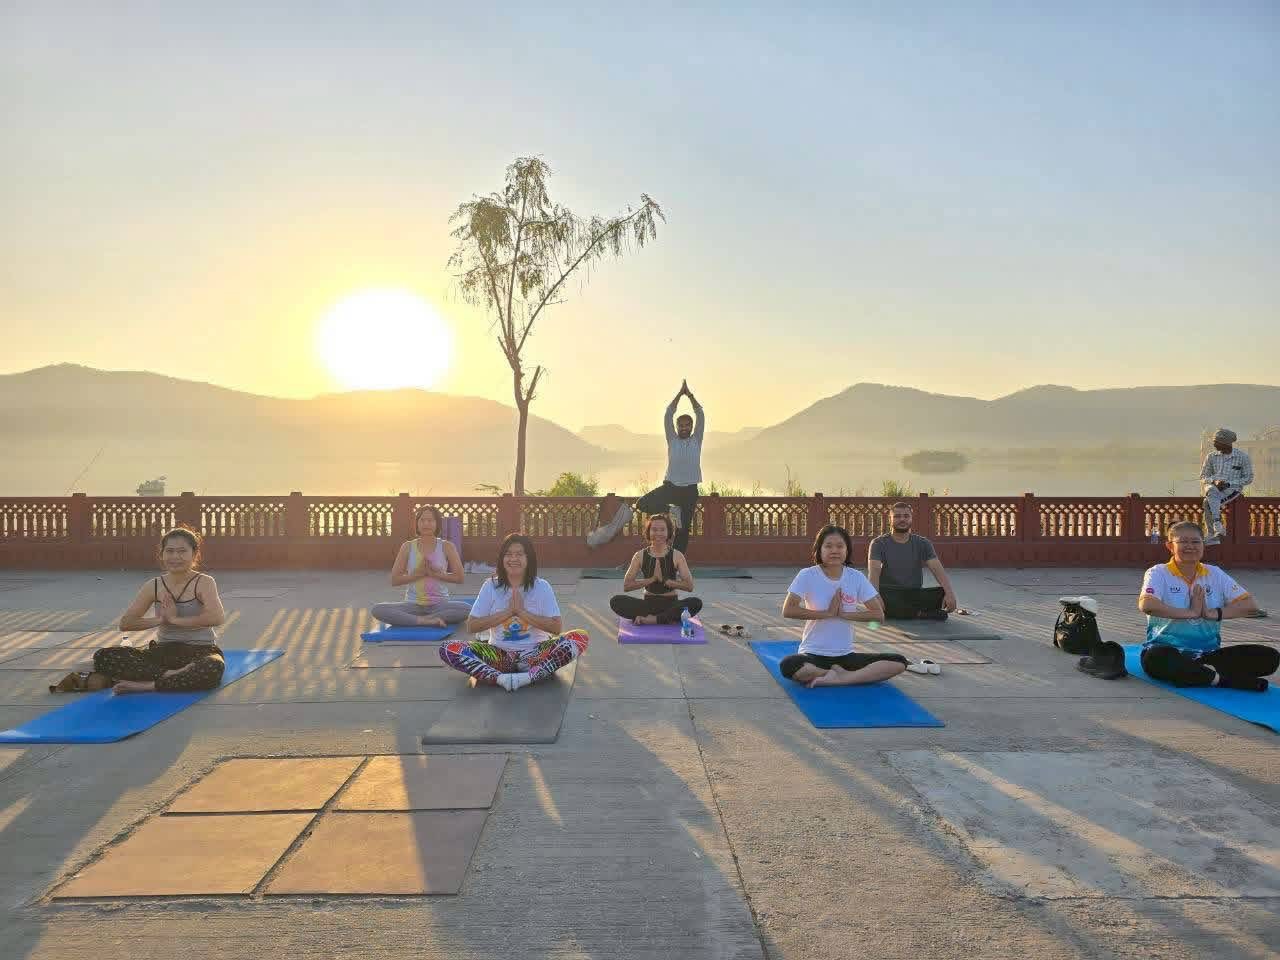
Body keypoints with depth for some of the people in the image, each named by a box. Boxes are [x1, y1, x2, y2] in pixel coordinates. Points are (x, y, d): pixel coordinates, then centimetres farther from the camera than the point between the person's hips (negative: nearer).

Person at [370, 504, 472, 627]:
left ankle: (419, 619, -22)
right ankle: (424, 621, -28)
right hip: (413, 604, 1)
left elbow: (460, 578, 0)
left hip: (439, 604, -1)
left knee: (467, 609, -33)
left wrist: (436, 574, -12)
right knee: (376, 610, -25)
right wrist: (418, 574, -12)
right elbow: (394, 580, 2)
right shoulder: (408, 546, 4)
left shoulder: (447, 547, 2)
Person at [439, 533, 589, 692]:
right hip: (499, 654, 1)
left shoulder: (541, 586, -1)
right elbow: (471, 626, -2)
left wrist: (522, 611, -14)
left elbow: (557, 628, -8)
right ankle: (501, 678, -37)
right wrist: (507, 612, -11)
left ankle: (527, 677, -36)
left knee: (579, 638, -27)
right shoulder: (491, 586, 2)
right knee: (448, 649, -22)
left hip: (535, 653, -1)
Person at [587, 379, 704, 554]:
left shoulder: (696, 440, 7)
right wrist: (680, 394, 0)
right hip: (670, 486, 1)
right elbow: (667, 416, 1)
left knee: (683, 529, -2)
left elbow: (701, 416, -1)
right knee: (643, 503, -25)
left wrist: (690, 395, -3)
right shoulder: (672, 440, 8)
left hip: (690, 490, 0)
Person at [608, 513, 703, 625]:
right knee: (616, 601, -25)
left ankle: (653, 619, -27)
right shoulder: (640, 556, 2)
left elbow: (689, 585, -8)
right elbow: (626, 586, -4)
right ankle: (667, 619, -27)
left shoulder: (676, 556, -1)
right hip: (648, 603, 1)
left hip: (671, 603, -1)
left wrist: (665, 580, -17)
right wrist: (651, 579, -14)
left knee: (696, 603, -31)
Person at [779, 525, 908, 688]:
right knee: (788, 665, -37)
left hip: (846, 655, 3)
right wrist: (827, 613, -16)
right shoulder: (807, 575, -7)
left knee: (899, 662, -16)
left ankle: (838, 678, -17)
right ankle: (841, 674, -14)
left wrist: (843, 614, -12)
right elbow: (787, 610, -16)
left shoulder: (856, 577, 1)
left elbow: (879, 614, 0)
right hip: (813, 654, -3)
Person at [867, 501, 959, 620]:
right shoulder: (879, 543, -2)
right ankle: (921, 613, -21)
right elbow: (874, 572, -16)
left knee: (943, 594, -23)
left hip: (915, 595, 1)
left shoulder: (922, 544, 6)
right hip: (890, 596, -1)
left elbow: (938, 570, -7)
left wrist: (950, 593, -27)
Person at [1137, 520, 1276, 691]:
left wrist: (1213, 613, -11)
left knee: (1269, 657, -15)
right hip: (1170, 650, -4)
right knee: (1156, 658, -40)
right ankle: (1223, 678, -21)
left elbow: (1251, 604, 3)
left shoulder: (1215, 574, 12)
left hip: (1208, 653, 4)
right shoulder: (1159, 573, -1)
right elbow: (1146, 605, -21)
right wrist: (1191, 612, -17)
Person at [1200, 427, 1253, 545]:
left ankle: (1212, 534, -30)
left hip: (1232, 488, -3)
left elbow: (1248, 478, 3)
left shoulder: (1242, 457, 2)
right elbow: (1203, 476, 13)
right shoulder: (1211, 457, 11)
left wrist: (1229, 483, -12)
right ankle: (1218, 526, -46)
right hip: (1213, 486, 3)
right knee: (1212, 492, -38)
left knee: (1208, 503, -34)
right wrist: (1214, 481, -10)